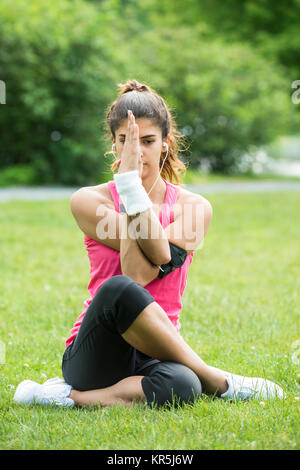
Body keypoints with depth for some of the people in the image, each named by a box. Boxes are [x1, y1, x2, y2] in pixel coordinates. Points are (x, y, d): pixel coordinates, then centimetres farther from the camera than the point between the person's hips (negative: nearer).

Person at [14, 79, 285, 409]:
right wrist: (128, 179, -14)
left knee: (181, 386, -38)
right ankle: (218, 383, -22)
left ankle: (73, 398, -17)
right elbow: (137, 276, -12)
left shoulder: (194, 207, 7)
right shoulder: (89, 200, 2)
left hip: (152, 353, 1)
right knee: (118, 290, -37)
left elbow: (162, 260, -14)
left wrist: (132, 185, -17)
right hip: (95, 354, -1)